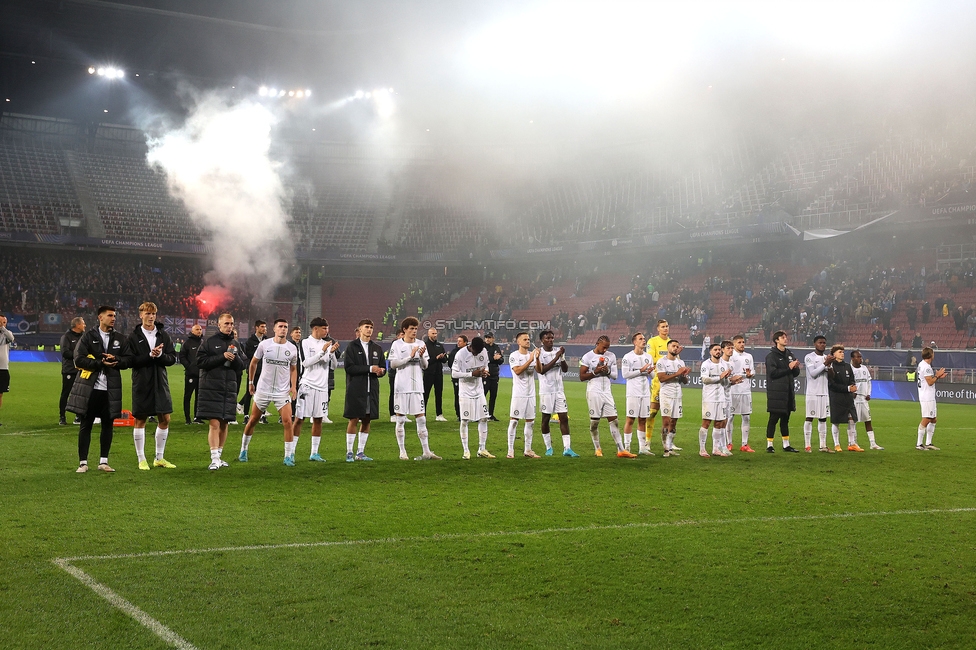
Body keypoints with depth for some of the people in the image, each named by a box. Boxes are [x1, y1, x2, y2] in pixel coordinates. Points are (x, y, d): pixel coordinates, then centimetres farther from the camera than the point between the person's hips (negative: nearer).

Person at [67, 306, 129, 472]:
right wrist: (100, 363, -14)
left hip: (111, 389, 3)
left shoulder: (119, 339, 12)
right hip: (90, 387, -3)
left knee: (108, 424, 6)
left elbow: (127, 361, 9)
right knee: (86, 425, 1)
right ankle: (83, 463, 6)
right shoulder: (88, 336, 2)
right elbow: (79, 359, -7)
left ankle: (103, 461, 15)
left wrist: (115, 360, -11)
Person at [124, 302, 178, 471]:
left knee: (164, 419, 5)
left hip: (160, 382, 3)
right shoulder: (134, 336, -2)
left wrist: (160, 355, -16)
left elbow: (172, 358, 3)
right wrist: (150, 355, -18)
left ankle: (159, 458, 18)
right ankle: (141, 459, 12)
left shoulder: (163, 335, 6)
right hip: (141, 384, -3)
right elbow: (129, 361, -10)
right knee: (140, 420, 3)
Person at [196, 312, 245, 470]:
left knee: (224, 424, 10)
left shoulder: (235, 344, 13)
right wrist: (222, 357, -15)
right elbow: (200, 362, -9)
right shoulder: (209, 342, 0)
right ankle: (214, 458, -11)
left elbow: (243, 365, 12)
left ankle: (219, 455, 21)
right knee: (214, 424, -10)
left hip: (229, 389, 5)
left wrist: (235, 358, -9)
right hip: (211, 389, -5)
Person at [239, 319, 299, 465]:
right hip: (262, 390, 0)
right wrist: (250, 382, 11)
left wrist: (294, 386, 0)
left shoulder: (292, 348, 1)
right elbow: (254, 363, 10)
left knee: (287, 421, -12)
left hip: (283, 391, 0)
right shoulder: (264, 344, -3)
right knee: (253, 420, 9)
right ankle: (243, 450, 27)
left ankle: (289, 456, -3)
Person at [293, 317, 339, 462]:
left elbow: (333, 366, 9)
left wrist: (332, 352, -8)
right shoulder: (306, 343, -3)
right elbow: (306, 362, -14)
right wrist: (322, 351, -17)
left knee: (318, 419, 7)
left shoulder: (327, 344, 11)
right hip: (307, 385, -5)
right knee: (299, 419, -2)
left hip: (322, 387, 5)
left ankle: (314, 453, 14)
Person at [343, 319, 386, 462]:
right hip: (356, 389, -5)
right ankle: (349, 452, 2)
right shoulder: (352, 346, -1)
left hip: (371, 389, 5)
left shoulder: (377, 348, 14)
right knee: (354, 420, -4)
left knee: (367, 420, 7)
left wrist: (380, 371, -8)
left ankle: (361, 452, 15)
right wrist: (370, 368, -16)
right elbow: (348, 367, -11)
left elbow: (383, 368, 17)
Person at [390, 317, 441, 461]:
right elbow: (392, 364, -11)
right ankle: (402, 452, 10)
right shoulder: (397, 344, -2)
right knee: (401, 419, 2)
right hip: (401, 386, -3)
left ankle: (426, 451, 4)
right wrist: (410, 356, -15)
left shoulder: (420, 344, 9)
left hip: (417, 386, 3)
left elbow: (425, 366, 9)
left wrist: (421, 356, -11)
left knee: (421, 419, 2)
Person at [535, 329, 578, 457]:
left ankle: (567, 449, -3)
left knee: (564, 418, -2)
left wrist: (562, 357, -10)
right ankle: (548, 448, 16)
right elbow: (542, 370, -18)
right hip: (546, 390, -4)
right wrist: (556, 357, -18)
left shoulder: (558, 351, 9)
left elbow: (565, 369, 6)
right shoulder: (539, 353, -6)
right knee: (546, 418, 4)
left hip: (559, 390, 4)